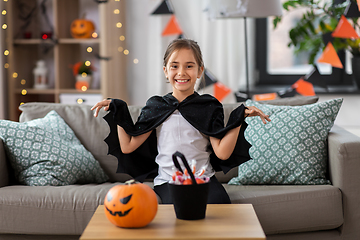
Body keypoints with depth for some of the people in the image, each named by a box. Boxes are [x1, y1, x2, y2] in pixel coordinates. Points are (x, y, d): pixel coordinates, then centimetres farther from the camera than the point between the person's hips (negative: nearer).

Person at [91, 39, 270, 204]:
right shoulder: (156, 107, 11)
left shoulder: (208, 106, 8)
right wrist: (118, 111, 10)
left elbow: (222, 153, -3)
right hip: (168, 180, 0)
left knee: (219, 203, -31)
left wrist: (240, 117, -5)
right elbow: (127, 146, 8)